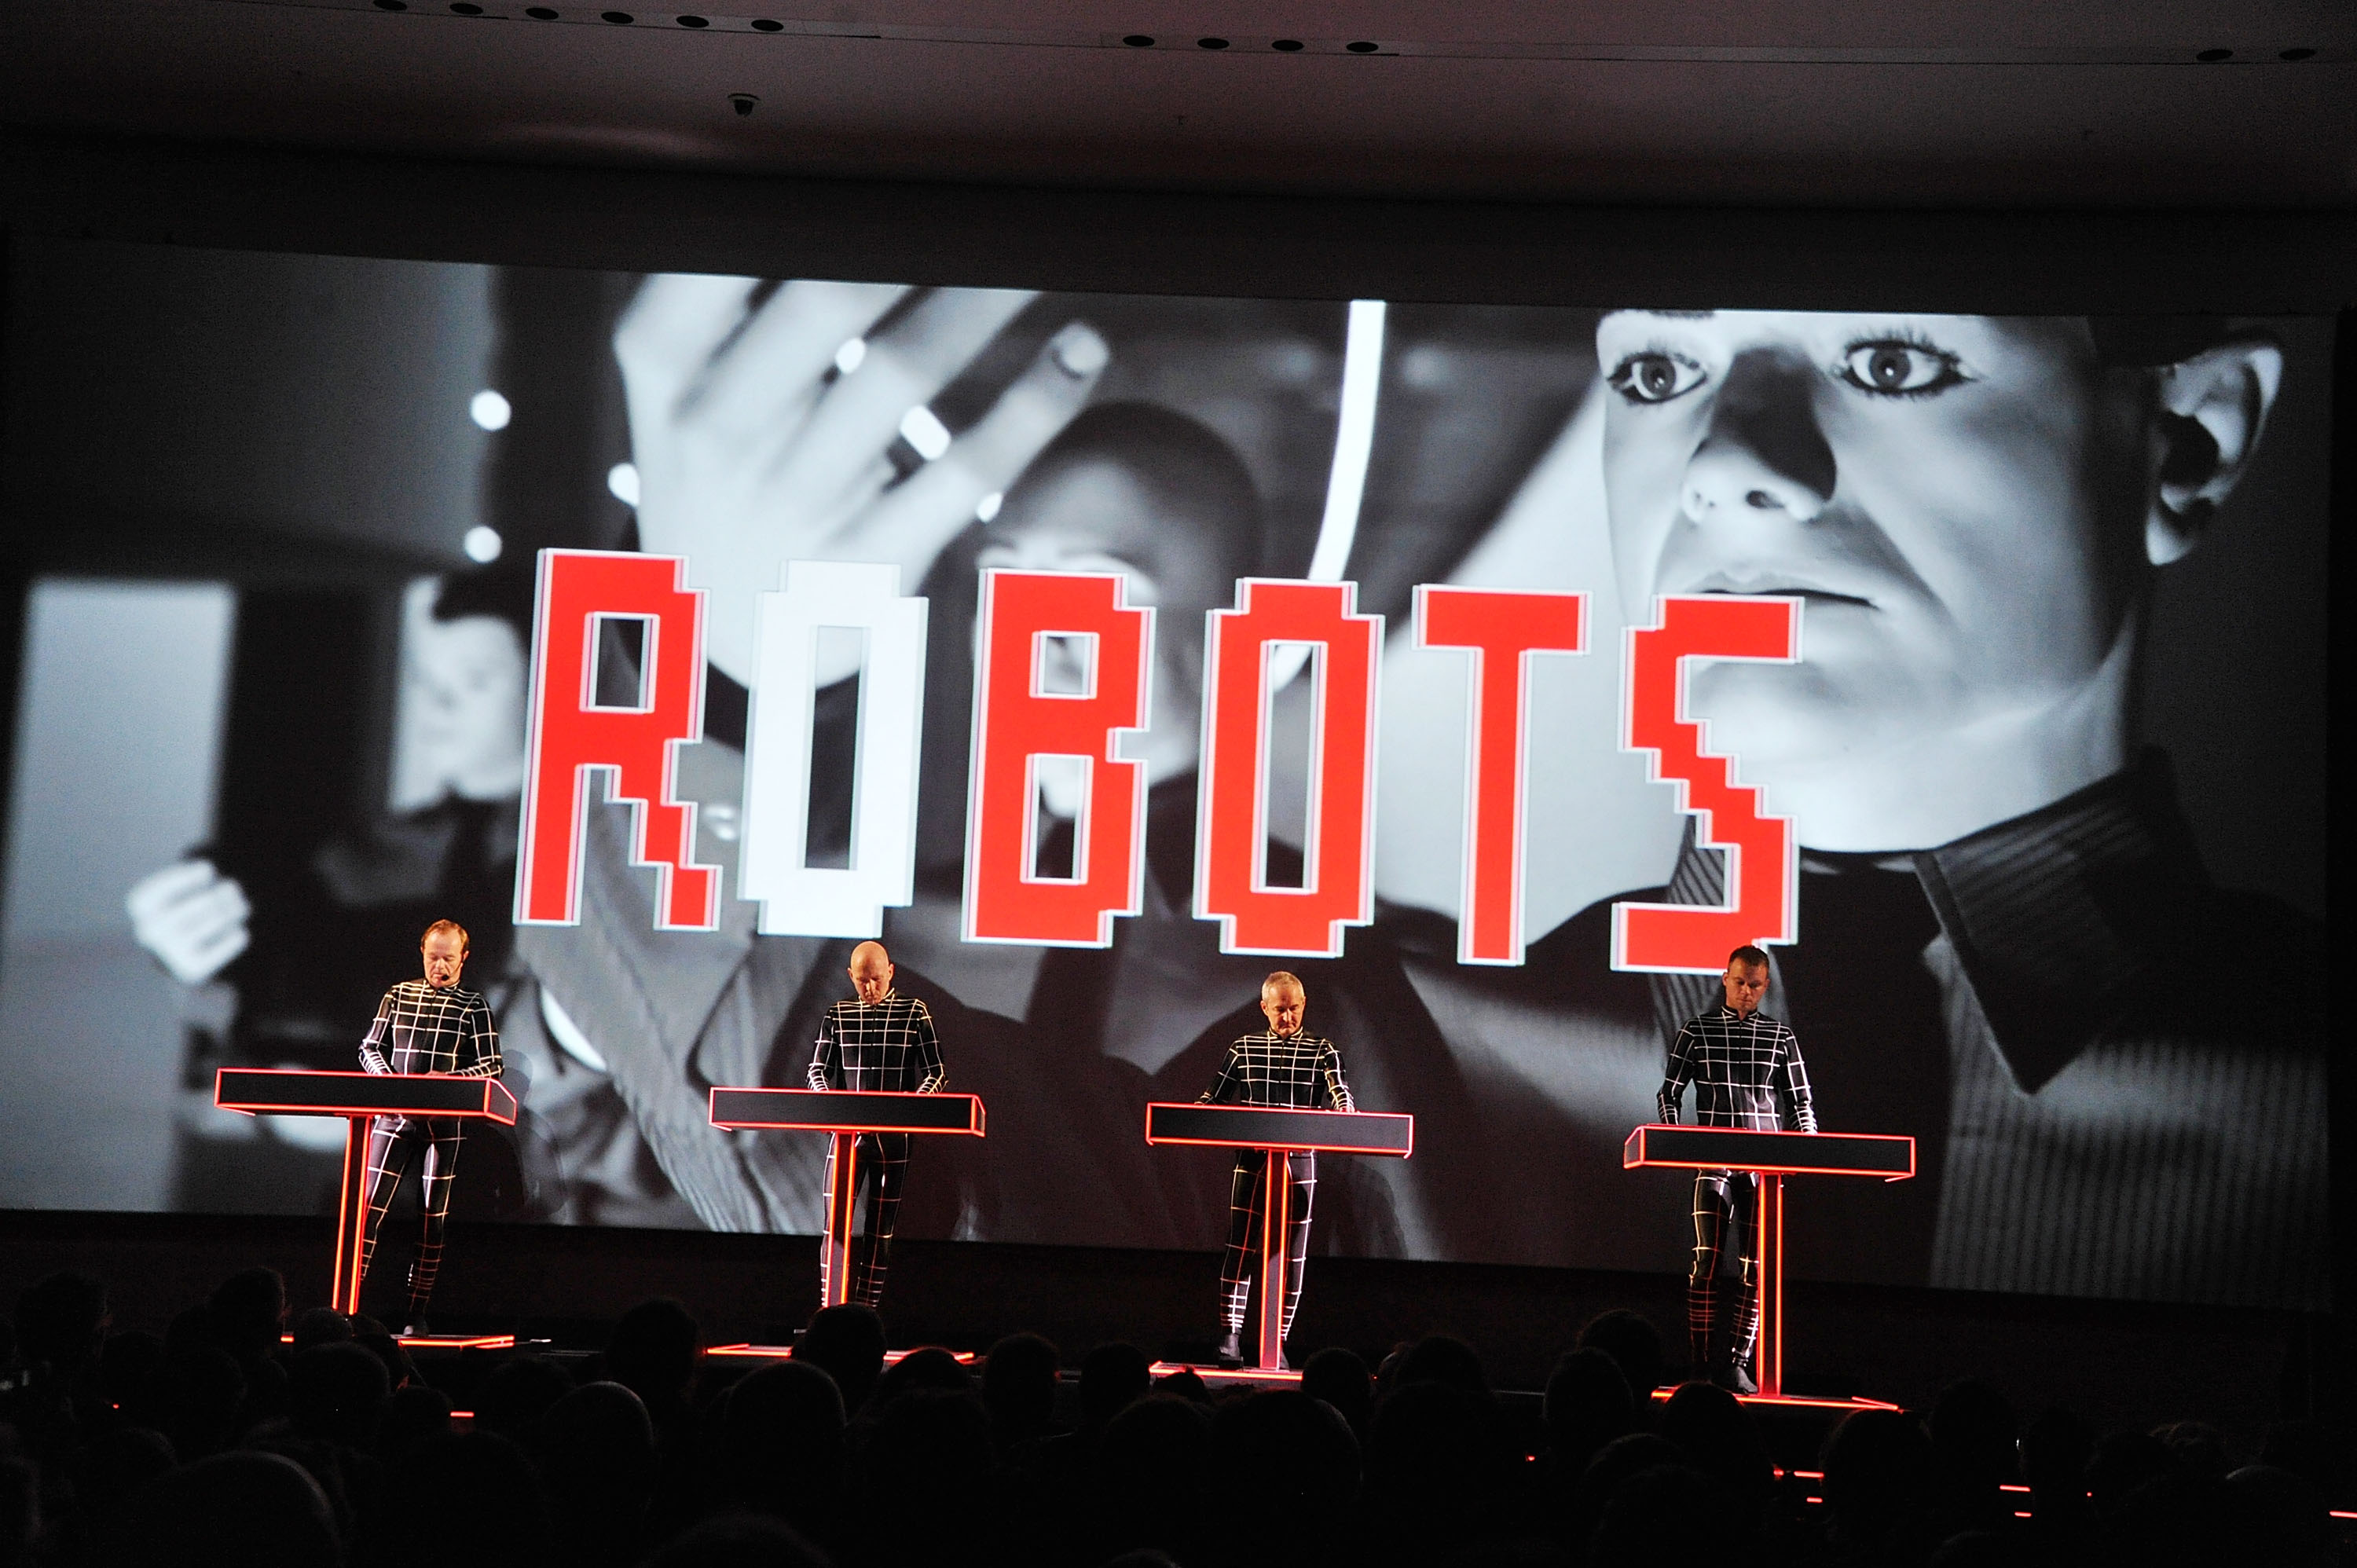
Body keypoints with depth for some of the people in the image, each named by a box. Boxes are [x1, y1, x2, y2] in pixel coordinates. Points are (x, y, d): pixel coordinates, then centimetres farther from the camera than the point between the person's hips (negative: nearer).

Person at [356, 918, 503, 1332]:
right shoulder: (398, 995, 11)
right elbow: (370, 1048, 14)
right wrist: (386, 1078, -6)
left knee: (435, 1214, 2)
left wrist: (450, 1079, -17)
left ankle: (417, 1310, 8)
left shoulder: (473, 1006, 3)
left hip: (445, 1122, -2)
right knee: (370, 1204, -7)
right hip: (395, 1114, 2)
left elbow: (491, 1067, -1)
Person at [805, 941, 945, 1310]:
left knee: (881, 1227, 2)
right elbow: (818, 1068, 9)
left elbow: (936, 1071, 1)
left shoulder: (913, 1013, 3)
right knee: (835, 1221, -8)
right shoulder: (838, 1015, 9)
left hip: (893, 1136, -1)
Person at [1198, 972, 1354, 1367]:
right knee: (1240, 1246, -7)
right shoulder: (1245, 1049, 9)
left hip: (1299, 1160, 0)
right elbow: (1214, 1099, 11)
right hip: (1251, 1159, 0)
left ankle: (1277, 1341, 8)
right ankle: (1231, 1334, -4)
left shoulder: (1322, 1052, 7)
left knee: (1292, 1253, 2)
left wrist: (1344, 1113, -28)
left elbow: (1338, 1090, -7)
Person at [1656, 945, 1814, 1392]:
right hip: (1714, 1161, -2)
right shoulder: (1698, 1030, 7)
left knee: (1755, 1267, 1)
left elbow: (1802, 1103, 13)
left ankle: (1738, 1362, 6)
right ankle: (1702, 1361, -4)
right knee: (1707, 1259, -9)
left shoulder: (1780, 1035, 11)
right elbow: (1669, 1094, 7)